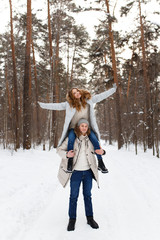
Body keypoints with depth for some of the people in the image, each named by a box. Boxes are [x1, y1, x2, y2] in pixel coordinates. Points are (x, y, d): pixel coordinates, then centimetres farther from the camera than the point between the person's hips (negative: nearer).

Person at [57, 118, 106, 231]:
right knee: (74, 196, 6)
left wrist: (102, 152, -9)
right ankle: (72, 219, 20)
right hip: (76, 172, -2)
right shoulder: (71, 138, -7)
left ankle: (90, 218, 26)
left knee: (88, 195, 14)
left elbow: (97, 150, 14)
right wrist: (66, 154, -25)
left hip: (88, 172, 3)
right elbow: (59, 150, -4)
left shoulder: (90, 139, 2)